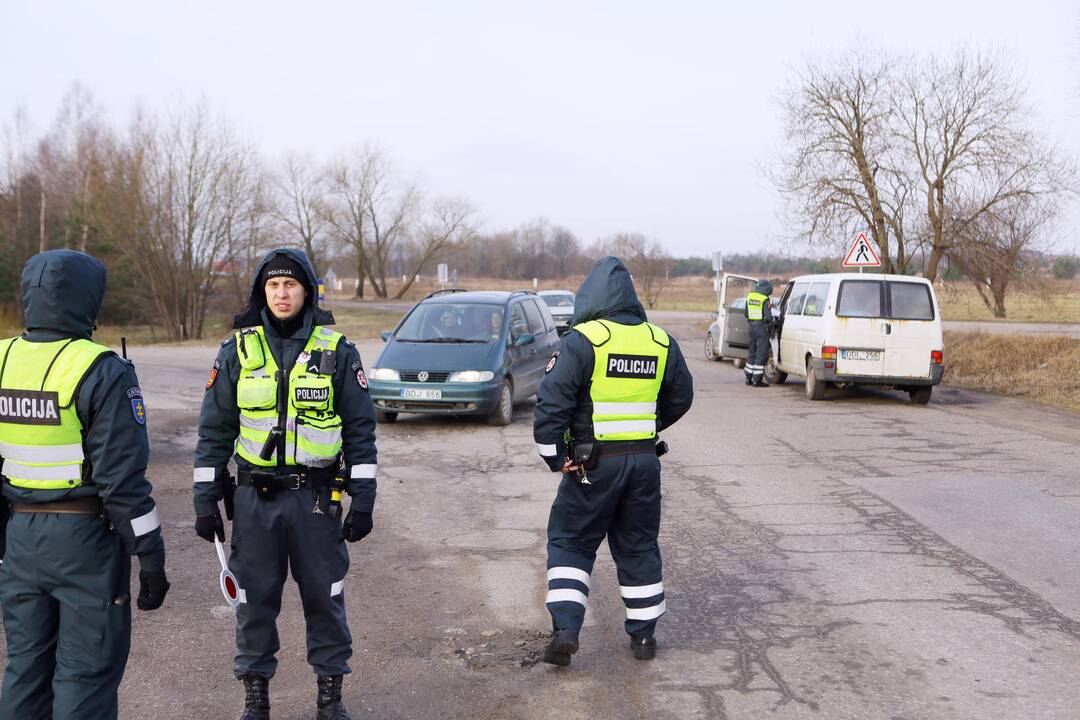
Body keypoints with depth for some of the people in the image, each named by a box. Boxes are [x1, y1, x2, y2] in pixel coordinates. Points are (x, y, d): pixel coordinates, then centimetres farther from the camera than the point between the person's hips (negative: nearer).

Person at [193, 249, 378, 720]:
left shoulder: (338, 352, -2)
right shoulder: (237, 351, 1)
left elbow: (360, 429, 0)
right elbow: (214, 431, 5)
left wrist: (363, 499, -5)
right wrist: (205, 500, 0)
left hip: (317, 498, -1)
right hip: (254, 498, 1)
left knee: (324, 596, 8)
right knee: (255, 598, 9)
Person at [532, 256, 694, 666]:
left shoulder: (582, 340, -11)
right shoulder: (661, 342, 5)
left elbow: (551, 401, -17)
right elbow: (681, 398, 16)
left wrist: (554, 456, -7)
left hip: (593, 463, -4)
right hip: (645, 460, 4)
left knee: (570, 543, 9)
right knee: (639, 547, 16)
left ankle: (565, 628, -1)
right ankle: (643, 635, 23)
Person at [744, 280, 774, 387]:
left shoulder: (749, 296, 7)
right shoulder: (765, 299, -14)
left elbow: (746, 314, 14)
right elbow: (768, 317, -17)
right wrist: (771, 326, 1)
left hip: (752, 327, 7)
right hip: (762, 328, -7)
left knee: (752, 352, 17)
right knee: (761, 354, -1)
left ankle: (749, 378, 20)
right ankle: (757, 380, -1)